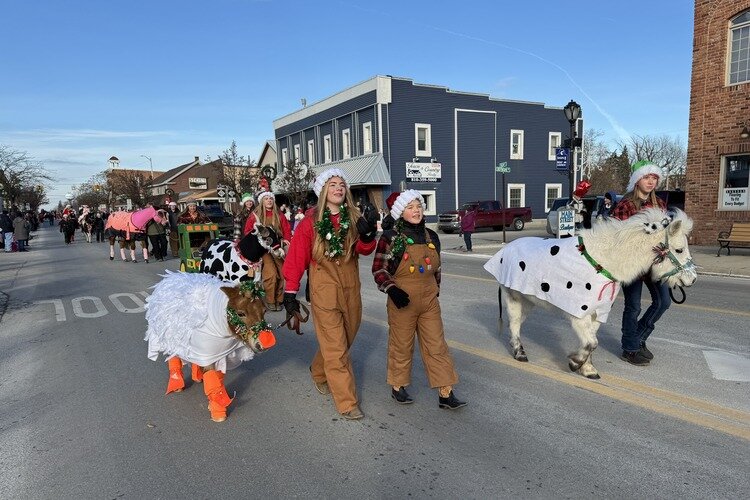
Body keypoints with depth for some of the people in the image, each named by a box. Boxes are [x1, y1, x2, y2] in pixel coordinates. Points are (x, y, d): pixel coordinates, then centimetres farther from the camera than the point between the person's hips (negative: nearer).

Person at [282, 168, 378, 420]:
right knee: (336, 348, -3)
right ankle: (347, 403, 6)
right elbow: (296, 256, -4)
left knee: (344, 341, 18)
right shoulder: (311, 221, -5)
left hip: (351, 288, 5)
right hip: (324, 290, -4)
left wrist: (367, 233, -26)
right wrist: (290, 292, -6)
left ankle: (319, 373, 45)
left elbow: (364, 250, -5)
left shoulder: (353, 218, 4)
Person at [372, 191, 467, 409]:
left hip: (430, 303, 4)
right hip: (402, 303, -4)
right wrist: (392, 289, -19)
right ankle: (398, 387, 29)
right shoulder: (391, 238, -9)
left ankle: (445, 394, 11)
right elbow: (378, 269, -6)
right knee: (402, 346, 9)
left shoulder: (431, 236, 7)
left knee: (437, 347, 4)